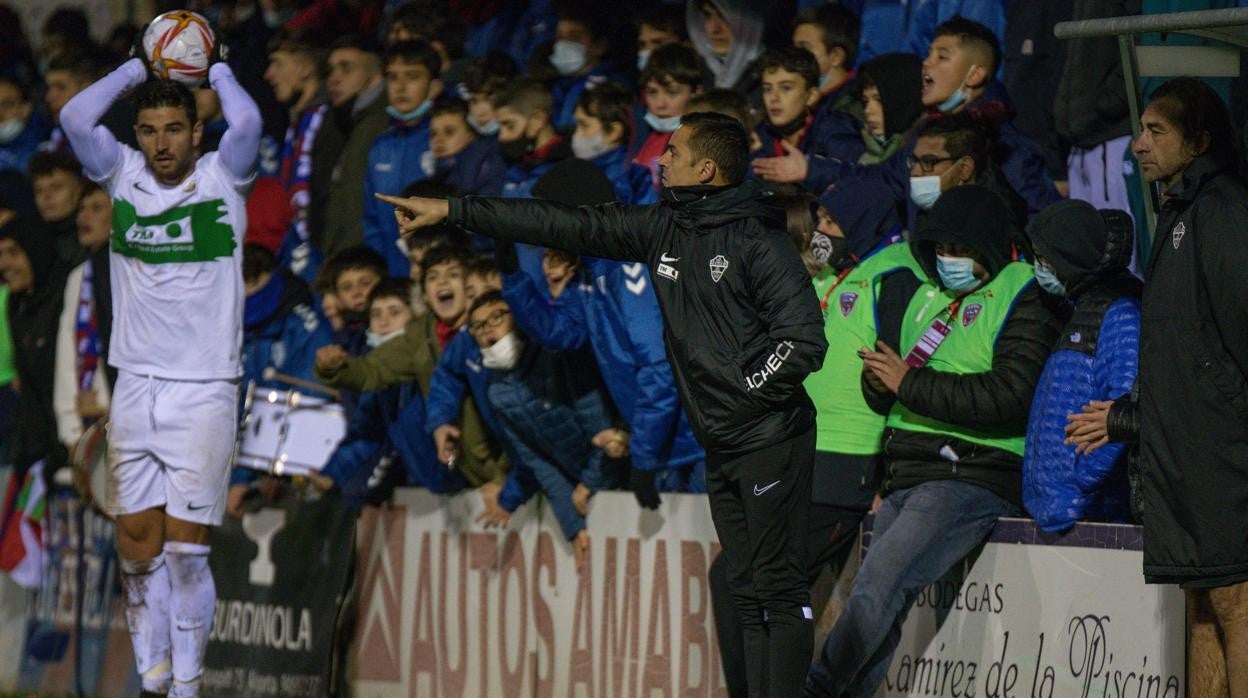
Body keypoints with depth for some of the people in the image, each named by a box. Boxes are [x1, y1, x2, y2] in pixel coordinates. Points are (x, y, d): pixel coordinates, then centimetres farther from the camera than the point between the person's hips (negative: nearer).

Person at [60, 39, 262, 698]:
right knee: (138, 549, 4)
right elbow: (75, 116, -7)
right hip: (135, 388, 3)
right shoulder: (123, 177, 6)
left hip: (203, 390, -3)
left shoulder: (221, 179, -1)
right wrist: (135, 69, 2)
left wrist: (218, 71, -2)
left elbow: (246, 121, -19)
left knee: (186, 550, -3)